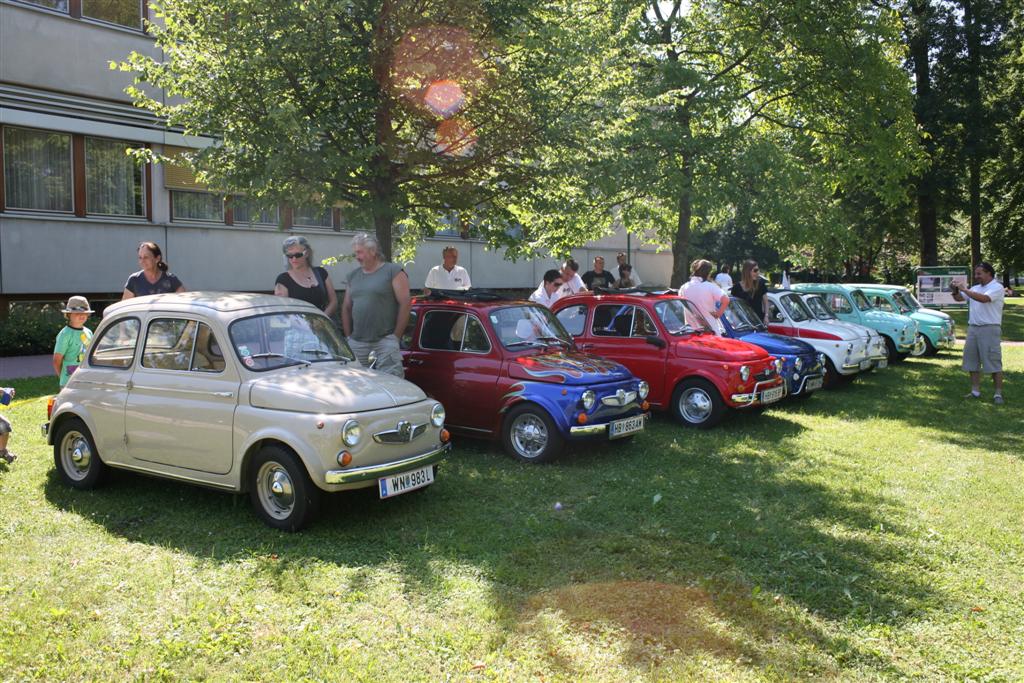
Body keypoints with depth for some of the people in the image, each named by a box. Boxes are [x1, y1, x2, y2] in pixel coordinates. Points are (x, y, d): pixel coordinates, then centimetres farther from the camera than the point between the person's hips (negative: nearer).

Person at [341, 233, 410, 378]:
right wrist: (348, 336, 12)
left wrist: (396, 336, -9)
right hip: (356, 344, 6)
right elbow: (346, 308, 20)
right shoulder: (353, 276, 18)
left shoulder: (393, 271, -1)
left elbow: (405, 303, -7)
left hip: (385, 341, -6)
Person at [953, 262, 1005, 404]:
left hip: (989, 328, -7)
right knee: (972, 360, 9)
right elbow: (959, 298, 16)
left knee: (994, 362, -5)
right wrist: (955, 291, -6)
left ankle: (998, 394, -1)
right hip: (973, 328, 7)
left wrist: (963, 289, -22)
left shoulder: (997, 287, -7)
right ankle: (975, 391, 16)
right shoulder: (975, 288, 15)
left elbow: (984, 298, -23)